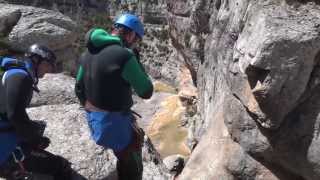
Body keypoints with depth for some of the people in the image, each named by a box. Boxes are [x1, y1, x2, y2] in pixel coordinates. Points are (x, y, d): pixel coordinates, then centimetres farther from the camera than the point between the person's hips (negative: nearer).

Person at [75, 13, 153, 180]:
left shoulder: (89, 52, 3)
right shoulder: (124, 55, -24)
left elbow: (79, 88, 12)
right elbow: (146, 92, -14)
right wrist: (135, 60, -5)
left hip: (94, 121, 8)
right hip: (115, 123, -8)